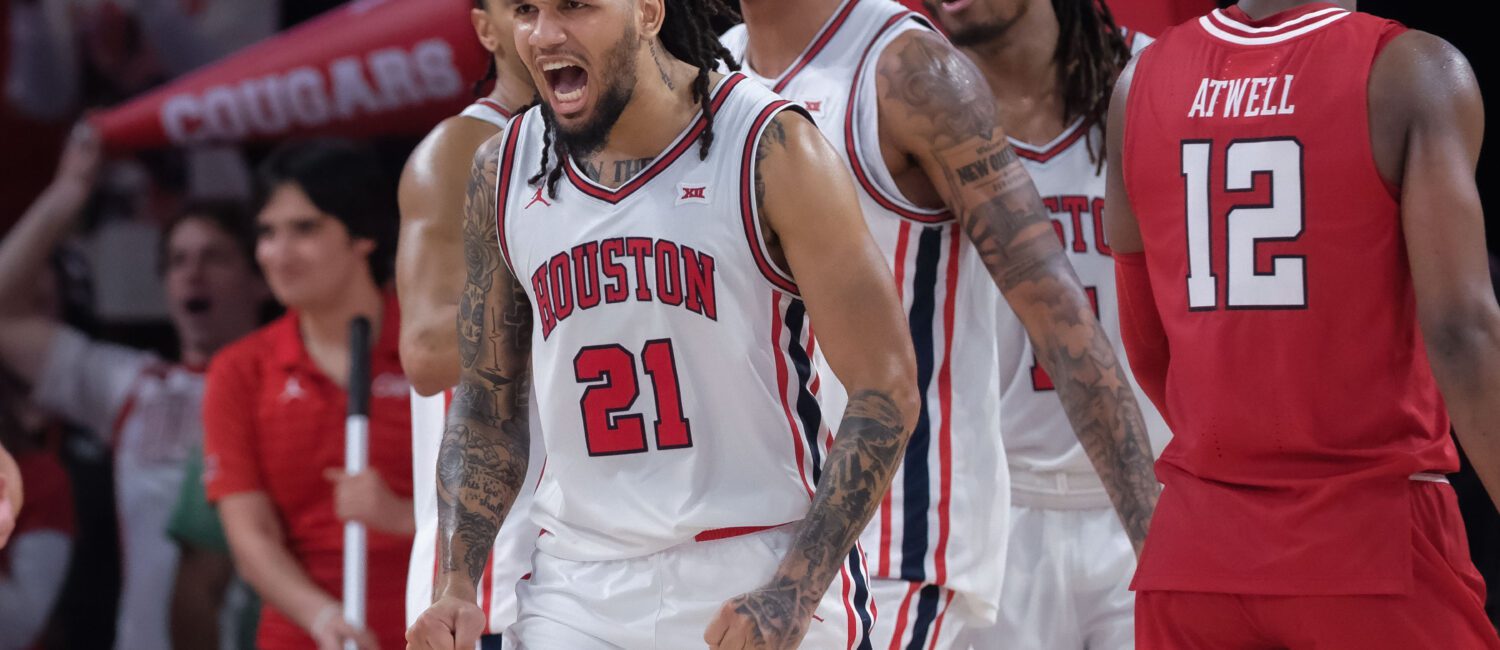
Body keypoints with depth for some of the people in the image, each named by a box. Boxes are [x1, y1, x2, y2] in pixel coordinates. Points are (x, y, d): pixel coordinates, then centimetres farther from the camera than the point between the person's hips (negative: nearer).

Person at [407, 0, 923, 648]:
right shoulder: (502, 173, 5)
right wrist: (456, 584, 1)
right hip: (579, 590, 3)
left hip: (759, 582, -3)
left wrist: (793, 594, -18)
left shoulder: (770, 150, -9)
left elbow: (886, 389, -11)